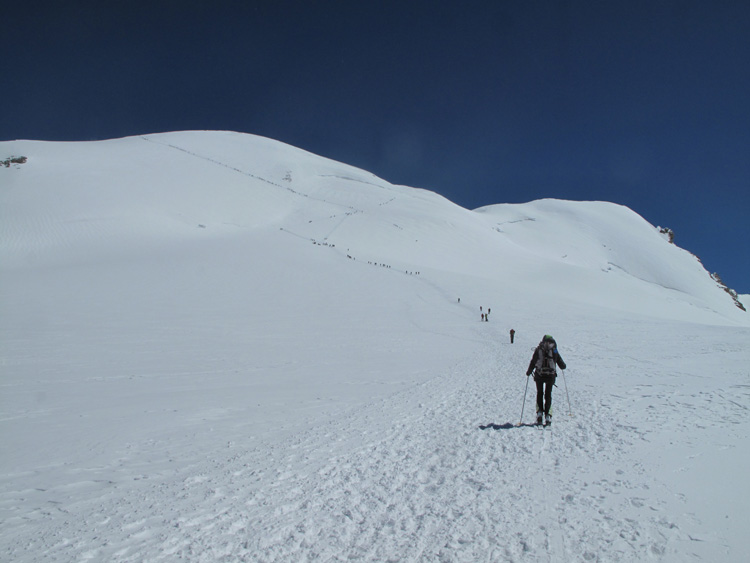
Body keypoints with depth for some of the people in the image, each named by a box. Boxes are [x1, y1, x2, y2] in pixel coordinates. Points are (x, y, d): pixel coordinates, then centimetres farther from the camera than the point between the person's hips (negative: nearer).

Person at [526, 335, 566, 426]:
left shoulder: (538, 350, 0)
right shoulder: (554, 351, 2)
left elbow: (533, 362, 0)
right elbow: (562, 365, 7)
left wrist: (529, 372, 14)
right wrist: (563, 366, 31)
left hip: (539, 375, 0)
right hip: (551, 376, 0)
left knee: (539, 393, 17)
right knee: (548, 395, 10)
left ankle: (539, 412, 4)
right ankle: (547, 415, 0)